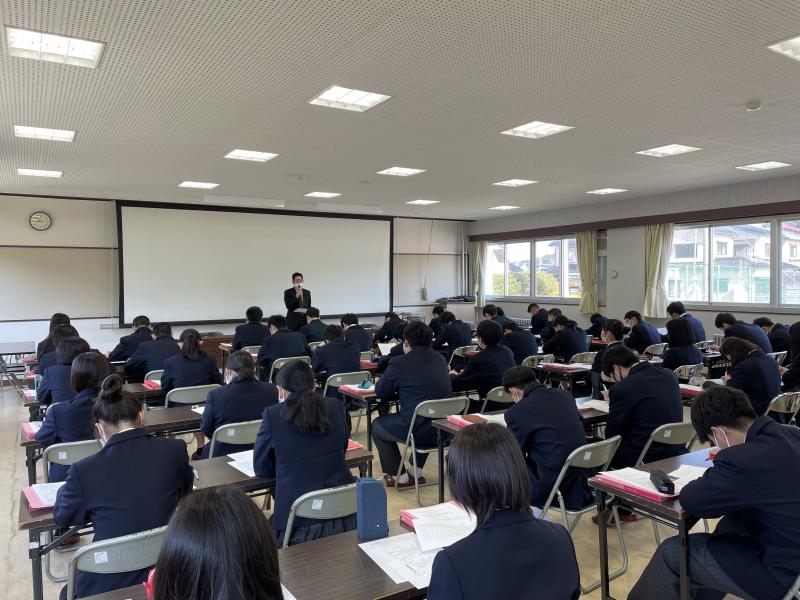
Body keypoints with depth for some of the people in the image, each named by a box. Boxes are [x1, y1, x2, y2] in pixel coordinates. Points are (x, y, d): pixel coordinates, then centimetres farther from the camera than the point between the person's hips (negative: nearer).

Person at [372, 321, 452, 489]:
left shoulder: (399, 363, -11)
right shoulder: (440, 359, 7)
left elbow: (380, 392, 3)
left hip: (419, 431, -6)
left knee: (377, 426, 23)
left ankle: (399, 477, 24)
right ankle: (417, 471, 38)